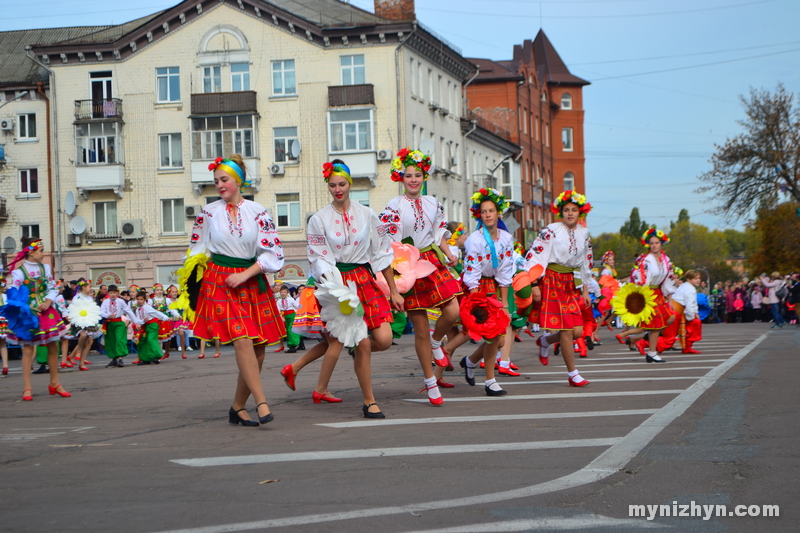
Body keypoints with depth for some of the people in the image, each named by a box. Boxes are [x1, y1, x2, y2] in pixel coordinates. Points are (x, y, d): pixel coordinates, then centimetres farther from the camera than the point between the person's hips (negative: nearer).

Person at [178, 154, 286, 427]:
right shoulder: (209, 212, 5)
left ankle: (238, 407, 13)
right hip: (218, 281, -2)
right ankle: (261, 403, -17)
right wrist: (192, 283, 8)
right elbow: (197, 251, 14)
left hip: (251, 281, 2)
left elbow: (273, 252, -1)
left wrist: (244, 275, -10)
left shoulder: (258, 212, 2)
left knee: (258, 347, 0)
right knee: (242, 340, -17)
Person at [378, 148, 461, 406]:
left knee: (453, 312, -16)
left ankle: (436, 342, 20)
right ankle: (431, 384, 12)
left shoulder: (433, 203, 10)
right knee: (420, 329, 0)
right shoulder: (394, 206, -4)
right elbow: (389, 242, -7)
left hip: (433, 261, 4)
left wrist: (449, 254, 3)